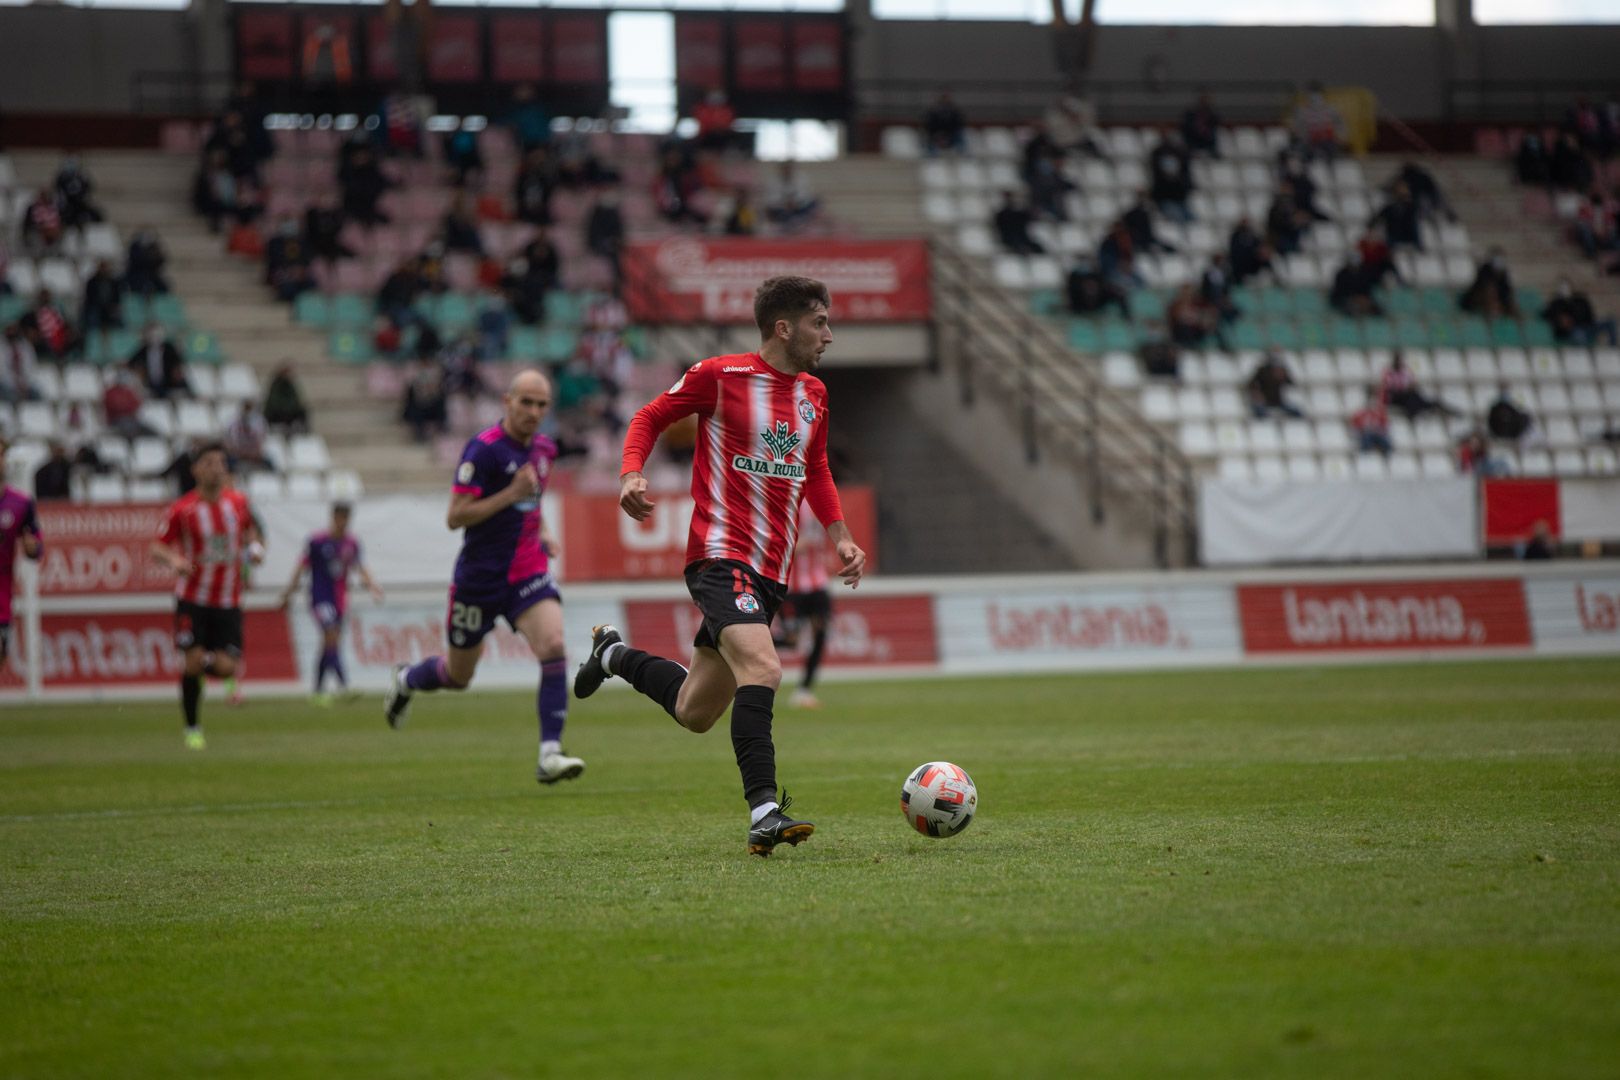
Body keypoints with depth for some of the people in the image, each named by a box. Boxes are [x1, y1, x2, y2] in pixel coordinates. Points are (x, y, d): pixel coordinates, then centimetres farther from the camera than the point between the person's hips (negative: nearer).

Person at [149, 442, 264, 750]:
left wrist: (254, 548, -1)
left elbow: (249, 530, 21)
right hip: (193, 600, -2)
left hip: (228, 601, 2)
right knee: (193, 662, -10)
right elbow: (158, 547, -3)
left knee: (226, 668, -8)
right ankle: (191, 728, 9)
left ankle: (208, 662, 30)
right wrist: (173, 560, -24)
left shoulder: (238, 502, 2)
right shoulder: (182, 509, -8)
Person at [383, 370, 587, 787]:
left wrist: (543, 532, 9)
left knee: (553, 647, -20)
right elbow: (455, 517, -20)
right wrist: (512, 494, -25)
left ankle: (550, 755, -21)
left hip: (528, 572, 5)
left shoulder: (543, 448, 6)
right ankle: (405, 681, 47)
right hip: (480, 576, -5)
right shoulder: (484, 449, -17)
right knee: (458, 674, 12)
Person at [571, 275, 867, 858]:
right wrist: (632, 473, -13)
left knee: (695, 712, 12)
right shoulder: (719, 375, -6)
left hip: (769, 572, 7)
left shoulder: (813, 395, 13)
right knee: (763, 669, -29)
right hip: (720, 556, -7)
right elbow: (650, 417, 4)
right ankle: (764, 812, -31)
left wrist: (841, 537, 16)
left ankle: (615, 655, 38)